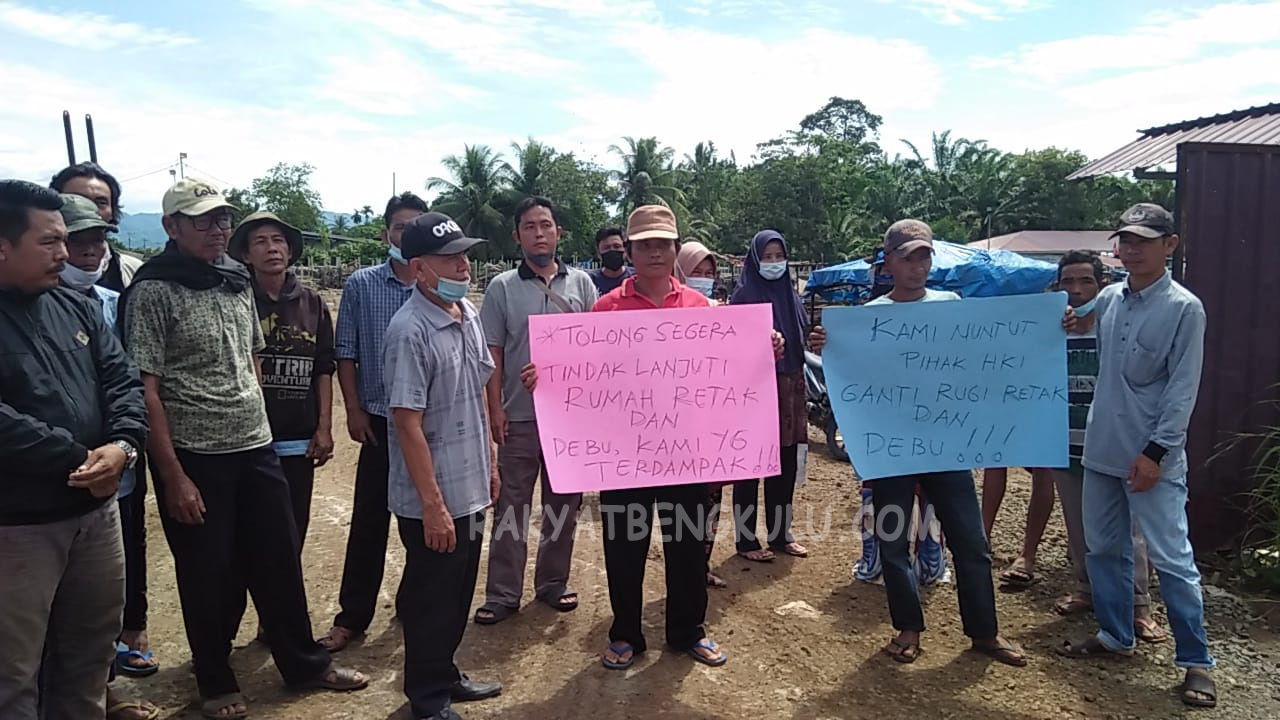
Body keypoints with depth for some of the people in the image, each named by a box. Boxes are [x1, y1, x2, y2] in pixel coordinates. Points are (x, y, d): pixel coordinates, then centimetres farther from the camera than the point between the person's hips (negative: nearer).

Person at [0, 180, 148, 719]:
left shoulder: (78, 308, 8)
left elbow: (122, 380, 3)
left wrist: (123, 445, -15)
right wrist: (77, 460, -20)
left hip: (96, 507, 7)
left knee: (92, 645, 22)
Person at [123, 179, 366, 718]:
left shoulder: (237, 281, 9)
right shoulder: (153, 291, -10)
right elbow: (145, 390, -12)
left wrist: (255, 422, 14)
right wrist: (173, 476, -15)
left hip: (257, 449, 6)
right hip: (194, 457, -5)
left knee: (280, 560, 13)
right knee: (208, 574, 9)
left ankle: (304, 663, 30)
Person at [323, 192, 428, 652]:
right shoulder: (361, 285, 1)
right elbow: (345, 353, 3)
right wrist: (354, 410, -2)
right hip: (380, 422, 0)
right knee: (369, 520, 4)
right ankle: (352, 617, 15)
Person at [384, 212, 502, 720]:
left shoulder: (468, 314, 4)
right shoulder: (409, 331, -21)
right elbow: (408, 424, -21)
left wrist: (490, 463, 16)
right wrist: (433, 505, -20)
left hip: (471, 488, 8)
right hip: (434, 499, -7)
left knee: (459, 593, 21)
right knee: (430, 598, 10)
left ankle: (445, 674, 40)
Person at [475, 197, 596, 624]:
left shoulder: (581, 284, 4)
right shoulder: (503, 287, 1)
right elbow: (492, 355, 1)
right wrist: (495, 409, -5)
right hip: (519, 416, -1)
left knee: (563, 504, 12)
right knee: (511, 506, 4)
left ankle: (553, 584, 27)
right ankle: (503, 594, 15)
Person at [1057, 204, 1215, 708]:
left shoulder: (1184, 308, -9)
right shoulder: (1107, 300, 7)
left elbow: (1183, 389, -12)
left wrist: (1156, 451, -15)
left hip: (1152, 458, -6)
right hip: (1101, 449, 6)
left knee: (1172, 558, -2)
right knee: (1103, 549, 14)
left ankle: (1196, 659, 11)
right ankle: (1115, 636, 29)